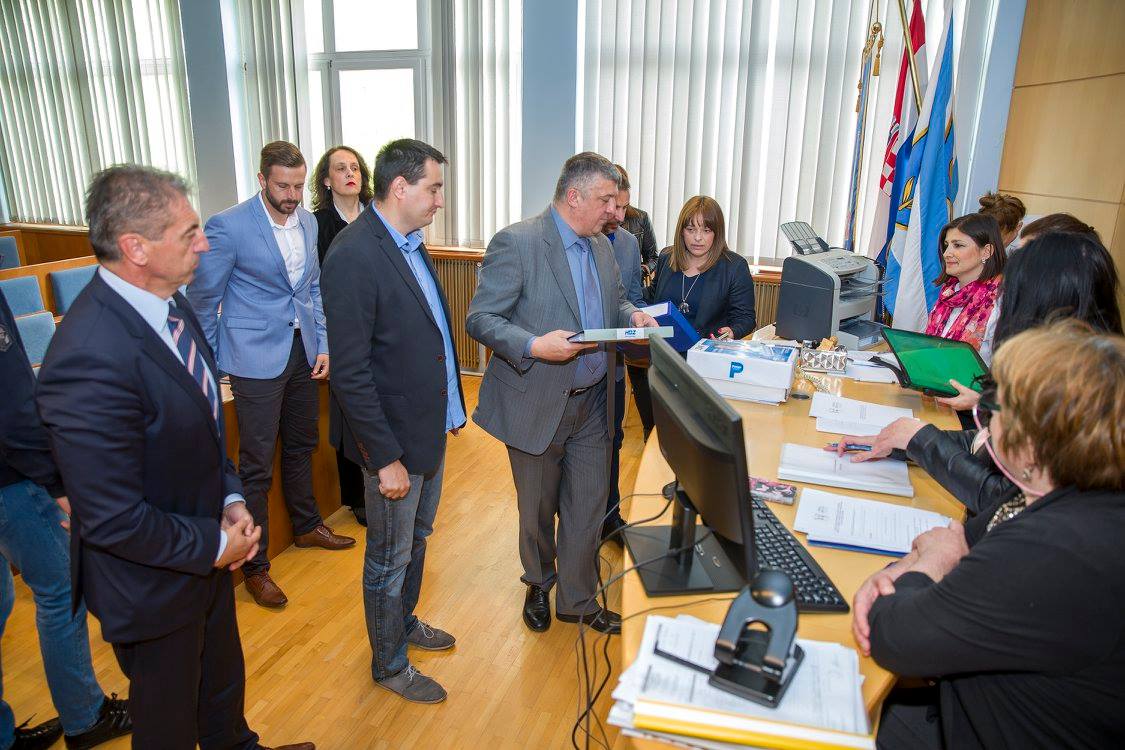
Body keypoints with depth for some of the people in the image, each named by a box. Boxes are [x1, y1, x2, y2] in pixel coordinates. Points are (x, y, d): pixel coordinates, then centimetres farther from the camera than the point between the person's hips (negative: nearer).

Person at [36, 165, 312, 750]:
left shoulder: (169, 302, -6)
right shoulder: (91, 359, -34)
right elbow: (114, 520, -30)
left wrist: (230, 499, -4)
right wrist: (215, 543, -17)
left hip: (207, 555, 8)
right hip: (154, 585, -8)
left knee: (222, 680, 32)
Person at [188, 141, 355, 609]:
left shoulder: (307, 222, 4)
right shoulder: (228, 227, -15)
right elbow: (202, 300, -8)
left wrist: (322, 344, 6)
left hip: (303, 353, 6)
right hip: (257, 359, -6)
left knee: (300, 447, 21)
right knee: (256, 465, 1)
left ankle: (306, 526, 42)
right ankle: (254, 566, 16)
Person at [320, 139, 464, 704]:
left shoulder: (409, 243, 4)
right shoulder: (353, 257, -24)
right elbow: (350, 373, -24)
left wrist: (448, 409, 12)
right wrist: (385, 458, -22)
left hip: (430, 425, 9)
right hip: (394, 437, -9)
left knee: (416, 538, 26)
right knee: (390, 559, 12)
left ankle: (405, 622, 49)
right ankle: (389, 666, 33)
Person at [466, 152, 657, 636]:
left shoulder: (601, 246, 7)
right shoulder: (516, 243, -16)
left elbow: (615, 301, 21)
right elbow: (480, 319, -16)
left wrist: (632, 316, -2)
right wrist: (534, 346, -31)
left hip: (591, 404, 6)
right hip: (537, 405, -5)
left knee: (588, 507, 13)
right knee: (537, 509, 15)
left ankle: (577, 600, 34)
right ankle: (539, 585, 42)